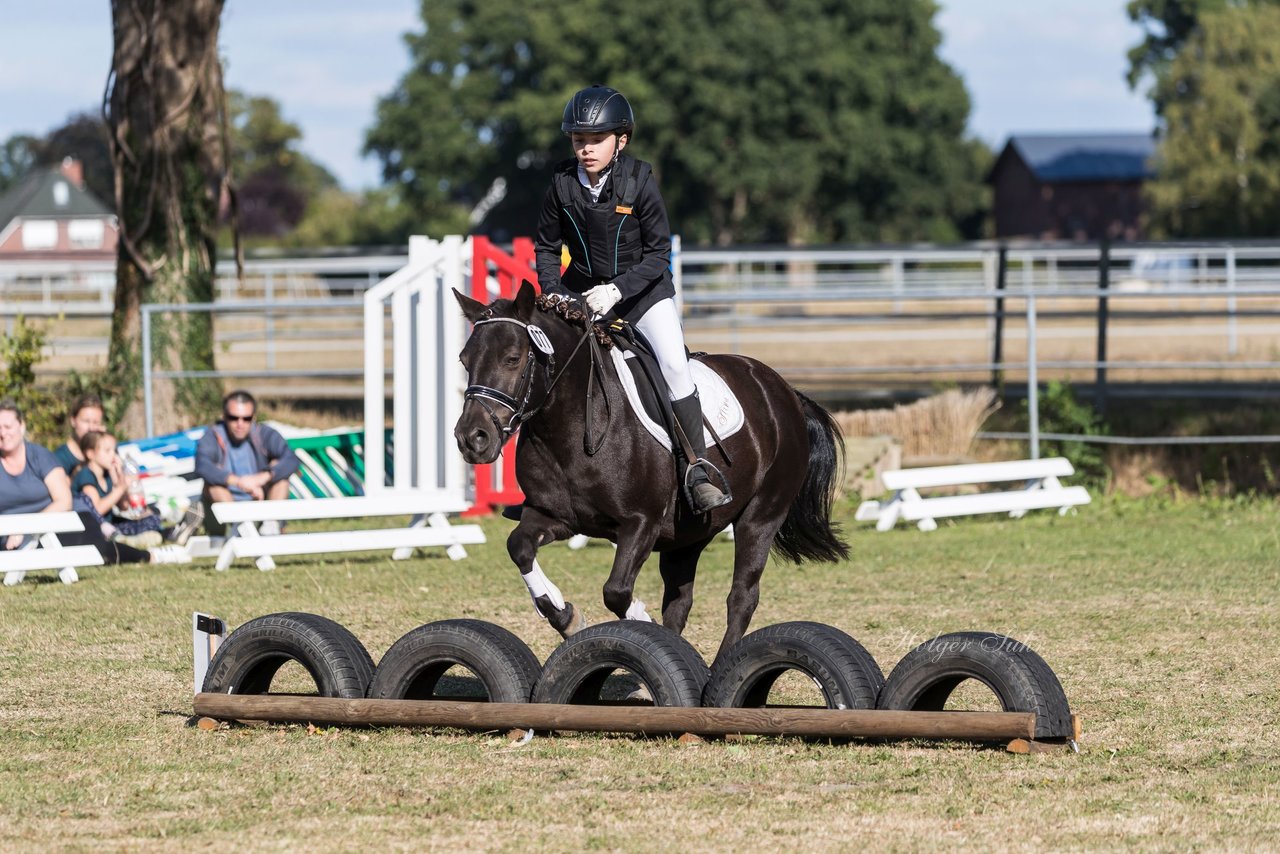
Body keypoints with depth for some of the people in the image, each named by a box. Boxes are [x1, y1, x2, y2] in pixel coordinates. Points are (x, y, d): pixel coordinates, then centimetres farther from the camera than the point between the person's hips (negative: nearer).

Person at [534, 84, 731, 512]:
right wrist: (553, 296, -12)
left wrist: (617, 290, -26)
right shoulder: (562, 183, -10)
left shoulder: (640, 180, -16)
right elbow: (547, 247, 3)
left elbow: (659, 254, -14)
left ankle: (698, 473, -16)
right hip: (582, 290, 3)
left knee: (674, 365, -20)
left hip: (642, 288, -3)